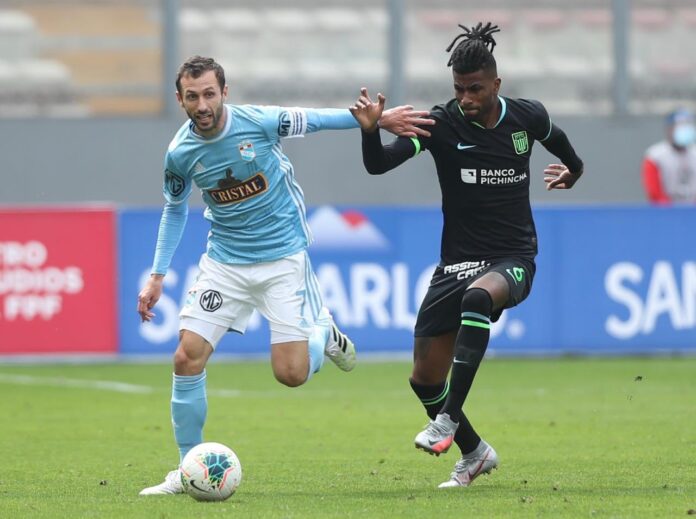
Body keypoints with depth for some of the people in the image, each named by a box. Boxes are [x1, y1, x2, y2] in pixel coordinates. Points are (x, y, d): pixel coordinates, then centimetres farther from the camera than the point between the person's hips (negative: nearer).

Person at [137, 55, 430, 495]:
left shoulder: (260, 121, -17)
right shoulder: (180, 154, -7)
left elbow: (313, 120, 1)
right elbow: (175, 211, 12)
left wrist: (377, 119, 2)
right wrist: (157, 276, 8)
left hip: (283, 256, -3)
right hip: (225, 261, 3)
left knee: (291, 374, -11)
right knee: (188, 357, -11)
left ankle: (324, 332, 26)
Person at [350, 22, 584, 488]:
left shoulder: (527, 117, -3)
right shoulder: (443, 123, -10)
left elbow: (555, 138, 23)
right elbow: (378, 165, -22)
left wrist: (573, 170, 31)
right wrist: (370, 131, -38)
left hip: (514, 260, -2)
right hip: (457, 261, 2)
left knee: (478, 296, -39)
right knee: (425, 379, 2)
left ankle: (448, 420, -37)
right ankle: (475, 453, 29)